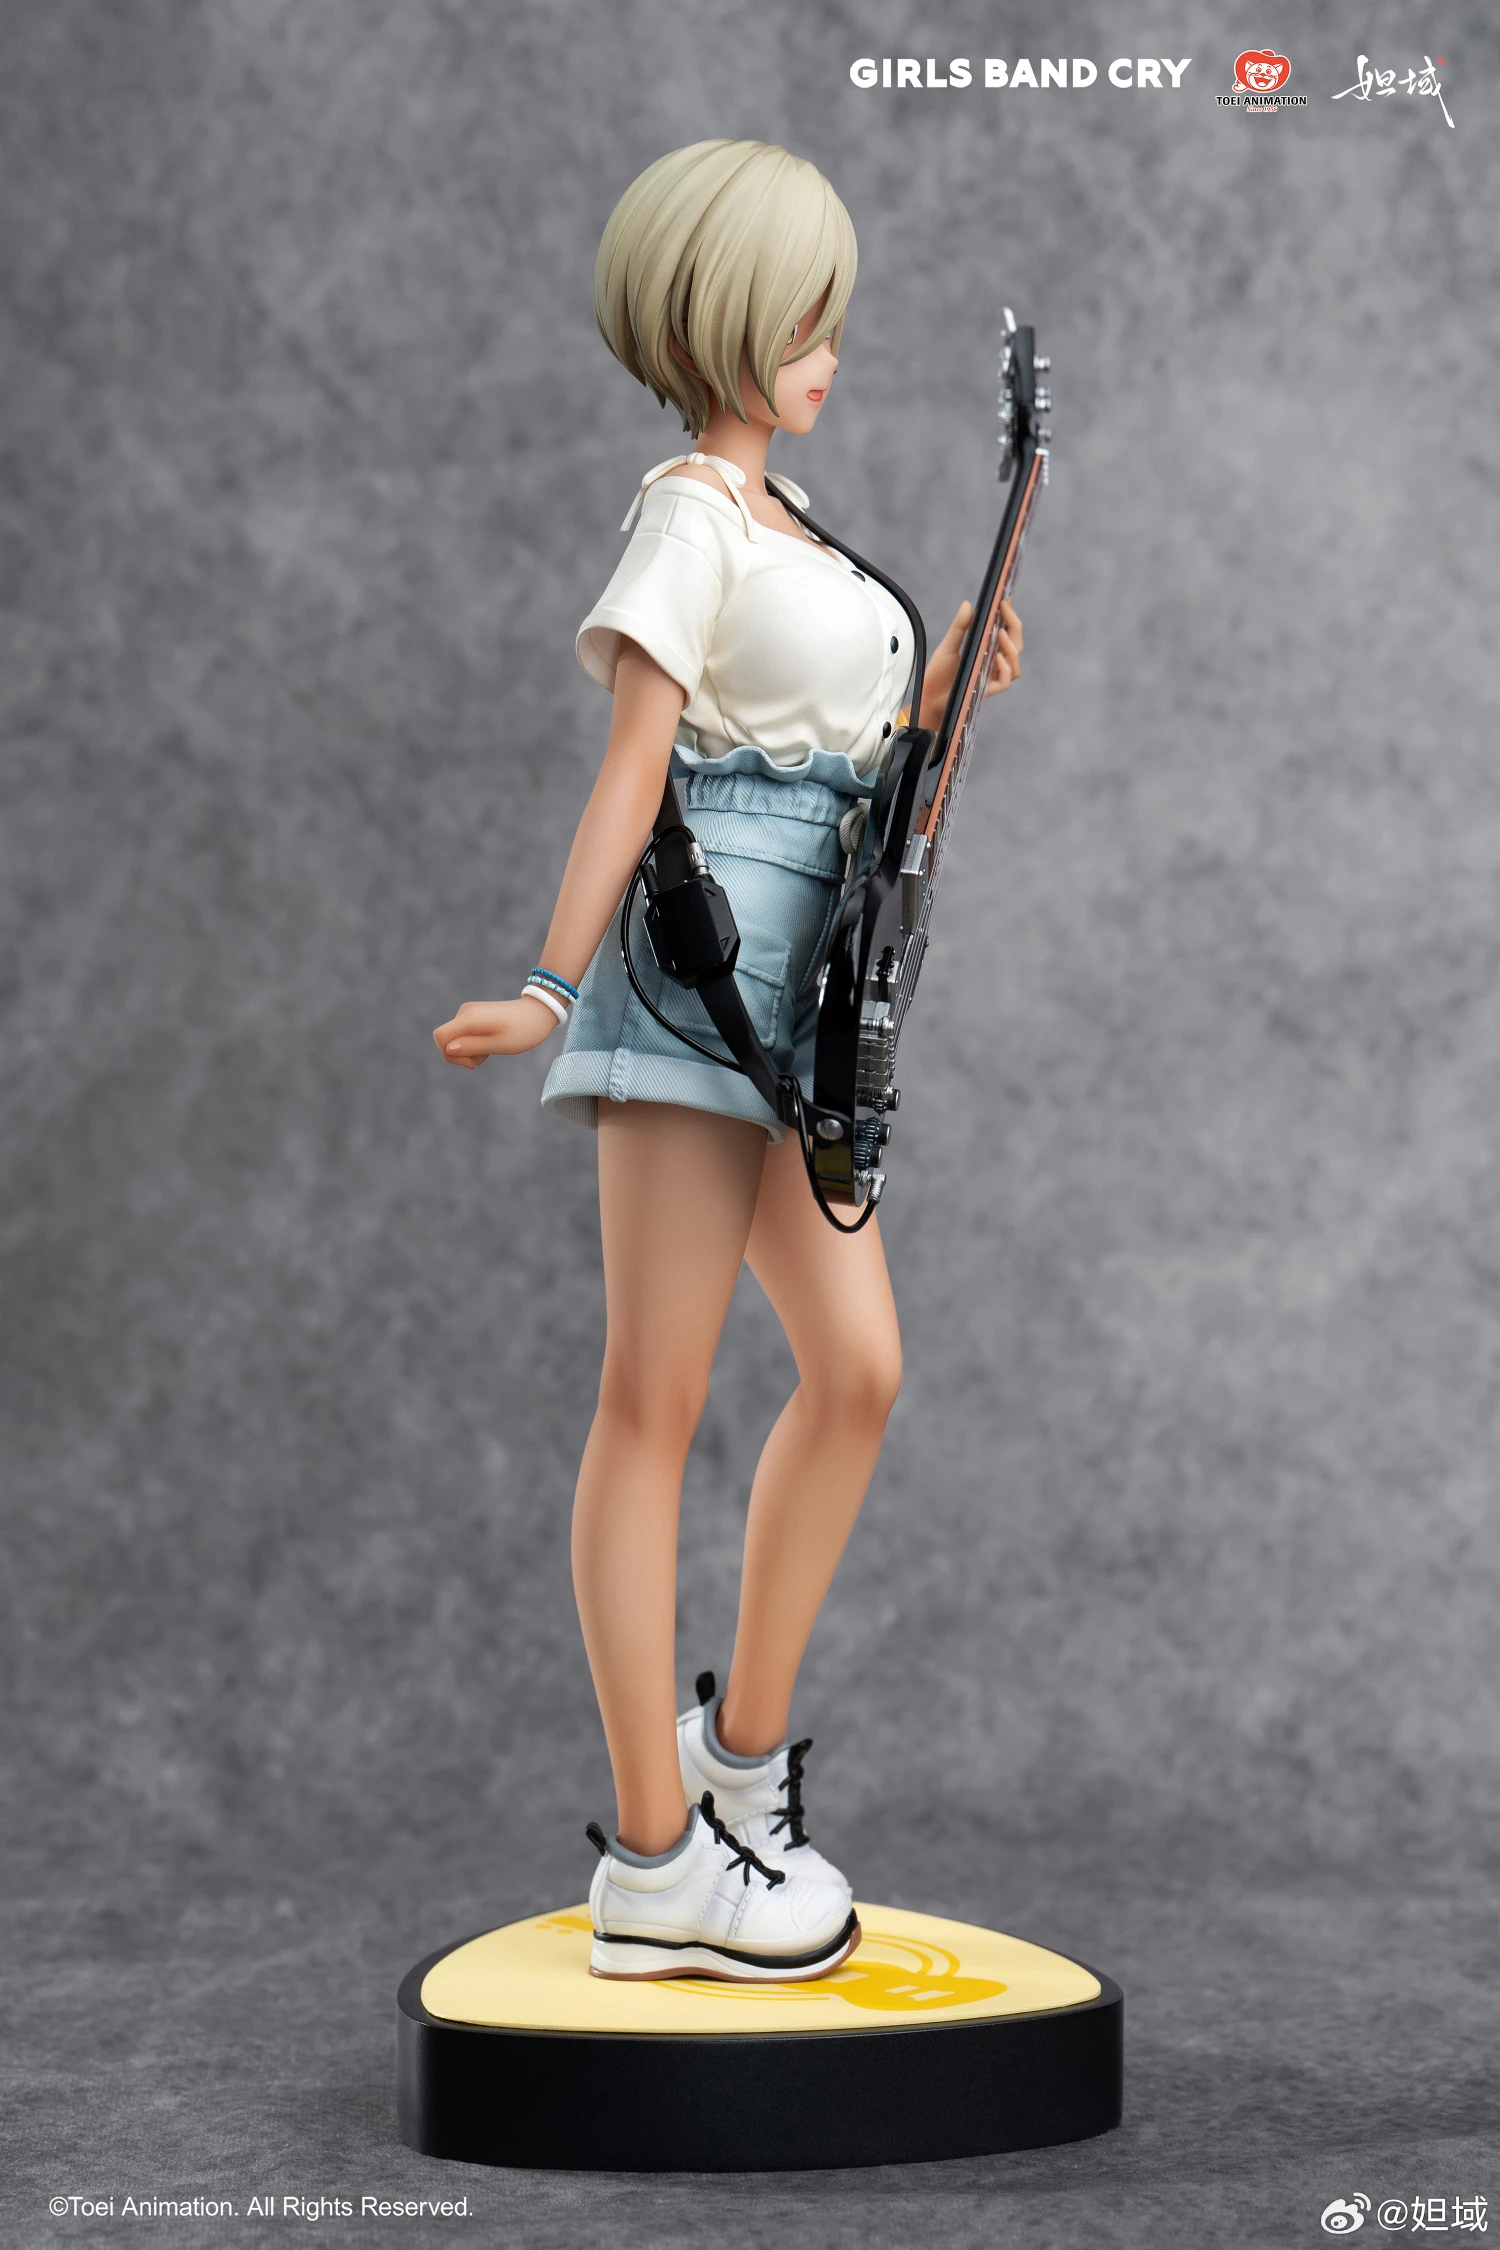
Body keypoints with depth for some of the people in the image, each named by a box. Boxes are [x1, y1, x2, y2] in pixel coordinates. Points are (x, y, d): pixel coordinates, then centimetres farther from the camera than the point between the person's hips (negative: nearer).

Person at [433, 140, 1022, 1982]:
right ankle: (653, 1859, -2)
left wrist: (933, 699, 8)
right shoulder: (691, 515, -6)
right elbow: (633, 767, -15)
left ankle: (739, 1750, 18)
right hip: (697, 944, -9)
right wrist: (552, 985, -23)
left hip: (797, 980, 9)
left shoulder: (775, 515, 21)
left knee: (857, 1366, 4)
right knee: (656, 1398, -6)